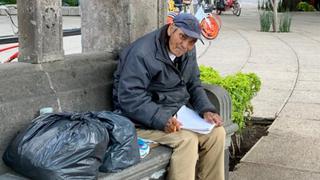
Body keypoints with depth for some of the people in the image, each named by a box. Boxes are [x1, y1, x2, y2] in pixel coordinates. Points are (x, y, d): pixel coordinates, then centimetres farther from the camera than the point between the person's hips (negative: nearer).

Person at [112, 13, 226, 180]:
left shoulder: (188, 52, 5)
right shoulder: (142, 53, -21)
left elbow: (194, 85, 12)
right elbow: (130, 99, -26)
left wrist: (207, 109, -7)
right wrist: (162, 120, -34)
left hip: (179, 112, 8)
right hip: (144, 119, -8)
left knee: (217, 132, -8)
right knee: (187, 139, -28)